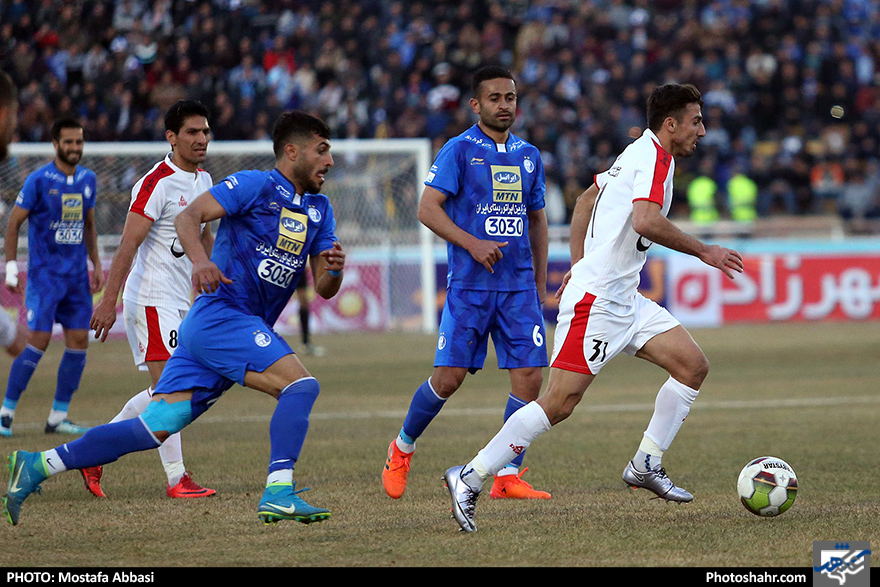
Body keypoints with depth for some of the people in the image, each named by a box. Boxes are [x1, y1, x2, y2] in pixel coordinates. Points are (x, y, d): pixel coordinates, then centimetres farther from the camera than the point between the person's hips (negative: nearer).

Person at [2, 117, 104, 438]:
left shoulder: (88, 179, 8)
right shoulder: (38, 180, -9)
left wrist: (96, 264, 14)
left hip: (77, 276, 6)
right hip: (44, 275, -6)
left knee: (79, 343, 0)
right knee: (39, 341, -13)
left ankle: (58, 417, 8)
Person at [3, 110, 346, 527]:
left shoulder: (318, 210, 18)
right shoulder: (256, 186, -5)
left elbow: (324, 289, 15)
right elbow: (188, 217, -15)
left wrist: (334, 270, -8)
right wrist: (200, 259, -34)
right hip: (219, 316, -8)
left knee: (158, 425, 1)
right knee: (301, 384, -21)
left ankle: (37, 466, 4)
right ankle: (278, 492, -26)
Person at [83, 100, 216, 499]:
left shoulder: (203, 181, 11)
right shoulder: (157, 183, -15)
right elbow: (128, 245, -19)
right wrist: (109, 301, -24)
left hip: (180, 301, 9)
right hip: (151, 298, -9)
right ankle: (177, 478, -9)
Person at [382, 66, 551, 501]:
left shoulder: (528, 155, 14)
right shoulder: (459, 150, -2)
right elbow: (428, 208, -8)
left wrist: (540, 282, 20)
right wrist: (472, 244, -19)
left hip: (519, 287, 5)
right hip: (469, 285, -4)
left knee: (529, 375, -7)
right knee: (449, 376, -7)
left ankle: (508, 476, 0)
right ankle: (403, 446, 19)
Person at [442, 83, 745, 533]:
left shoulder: (639, 154, 18)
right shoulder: (654, 158, -12)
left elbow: (585, 201, 29)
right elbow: (645, 221, -29)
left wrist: (579, 267, 28)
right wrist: (703, 252, -19)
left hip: (623, 298, 10)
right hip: (596, 299, -10)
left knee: (693, 365, 2)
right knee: (560, 402, -12)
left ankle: (645, 465, 9)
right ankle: (470, 478, -6)